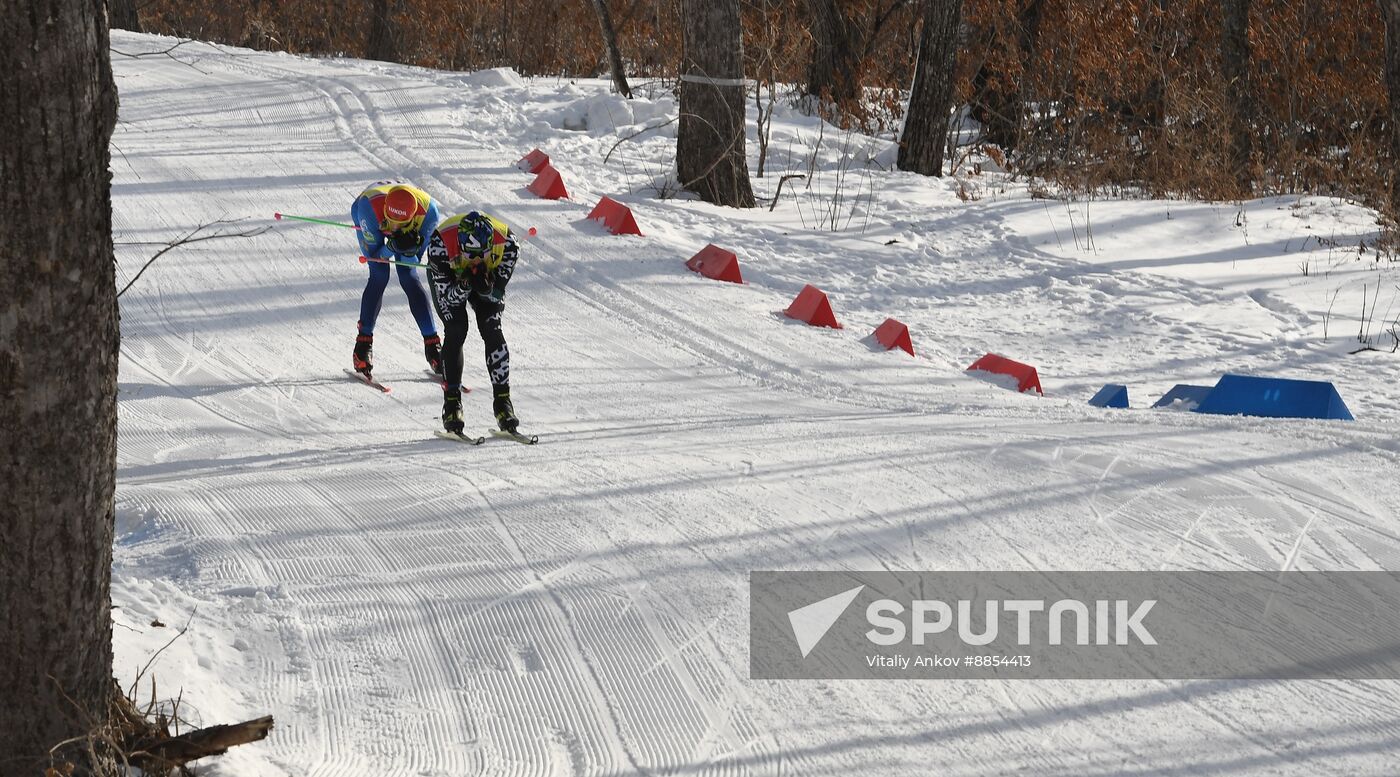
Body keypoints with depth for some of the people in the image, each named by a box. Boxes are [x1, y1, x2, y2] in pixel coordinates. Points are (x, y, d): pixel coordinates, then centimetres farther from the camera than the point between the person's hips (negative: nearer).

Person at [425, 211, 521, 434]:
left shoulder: (506, 242, -36)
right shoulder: (441, 243, -40)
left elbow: (497, 295, -24)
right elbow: (447, 297, -29)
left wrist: (486, 287, -45)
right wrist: (463, 286, -49)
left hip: (488, 279, 1)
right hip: (447, 278, -1)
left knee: (492, 331, -16)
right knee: (455, 331, -18)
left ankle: (503, 401, -10)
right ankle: (452, 403, -12)